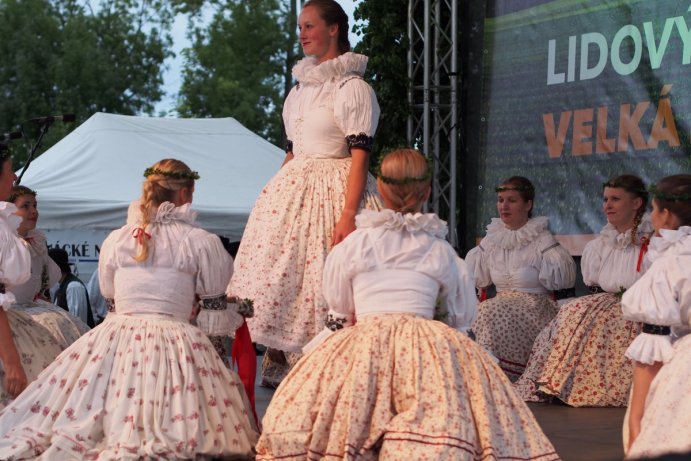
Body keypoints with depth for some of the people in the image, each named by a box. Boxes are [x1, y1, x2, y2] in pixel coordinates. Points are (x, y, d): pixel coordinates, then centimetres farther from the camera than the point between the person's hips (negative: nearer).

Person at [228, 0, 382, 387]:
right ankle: (278, 361, 15)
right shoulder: (301, 87, 16)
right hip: (292, 190, 8)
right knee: (280, 275, 6)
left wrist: (348, 214, -23)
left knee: (329, 283, -7)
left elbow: (360, 155, -14)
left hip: (333, 192, -8)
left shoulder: (353, 88, -7)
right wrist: (277, 193, 13)